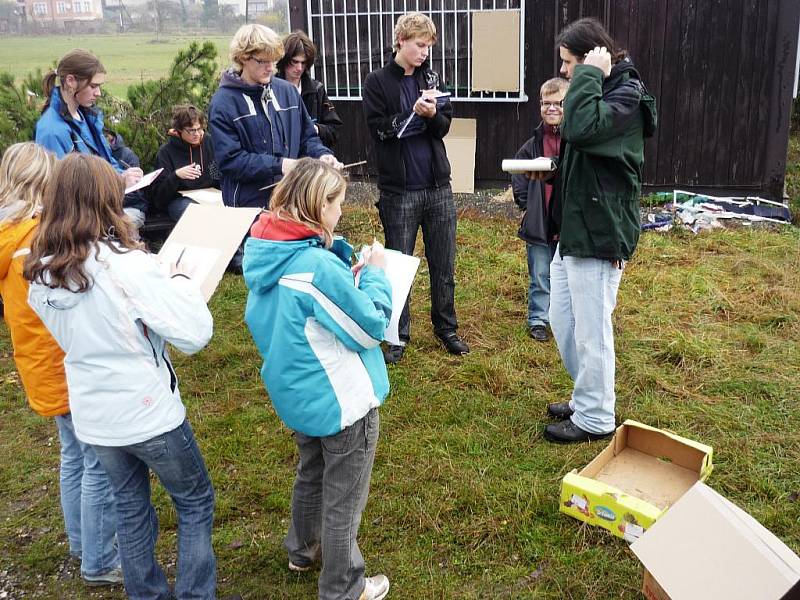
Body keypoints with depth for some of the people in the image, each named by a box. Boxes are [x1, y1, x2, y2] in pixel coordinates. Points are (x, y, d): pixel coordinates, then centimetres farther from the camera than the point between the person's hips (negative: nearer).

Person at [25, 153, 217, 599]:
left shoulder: (41, 275, -5)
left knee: (131, 508, 23)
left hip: (93, 418, 6)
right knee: (196, 502, 16)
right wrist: (182, 282, -9)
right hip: (150, 412, -6)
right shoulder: (128, 265, -25)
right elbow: (195, 334, -26)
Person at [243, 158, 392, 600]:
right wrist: (375, 275, -8)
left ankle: (303, 549, 51)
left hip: (297, 393, 8)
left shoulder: (265, 252, -5)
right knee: (344, 497, 11)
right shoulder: (319, 267, -30)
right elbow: (371, 327, -20)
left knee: (311, 473, 30)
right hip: (342, 399, -8)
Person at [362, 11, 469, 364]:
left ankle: (446, 328, 26)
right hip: (399, 191, -3)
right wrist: (414, 113, -18)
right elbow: (378, 129, -9)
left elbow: (445, 125, 4)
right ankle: (399, 334, 20)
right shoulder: (377, 83, -2)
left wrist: (432, 114, -17)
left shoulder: (431, 78, 8)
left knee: (444, 265, 11)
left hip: (438, 187, 4)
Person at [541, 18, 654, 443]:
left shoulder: (625, 96, -14)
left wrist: (590, 74, -22)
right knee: (562, 320, 17)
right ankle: (587, 398, 33)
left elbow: (580, 128, -34)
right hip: (573, 229, 10)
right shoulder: (601, 91, 17)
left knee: (591, 329, 0)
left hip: (599, 233, -10)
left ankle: (595, 419, 16)